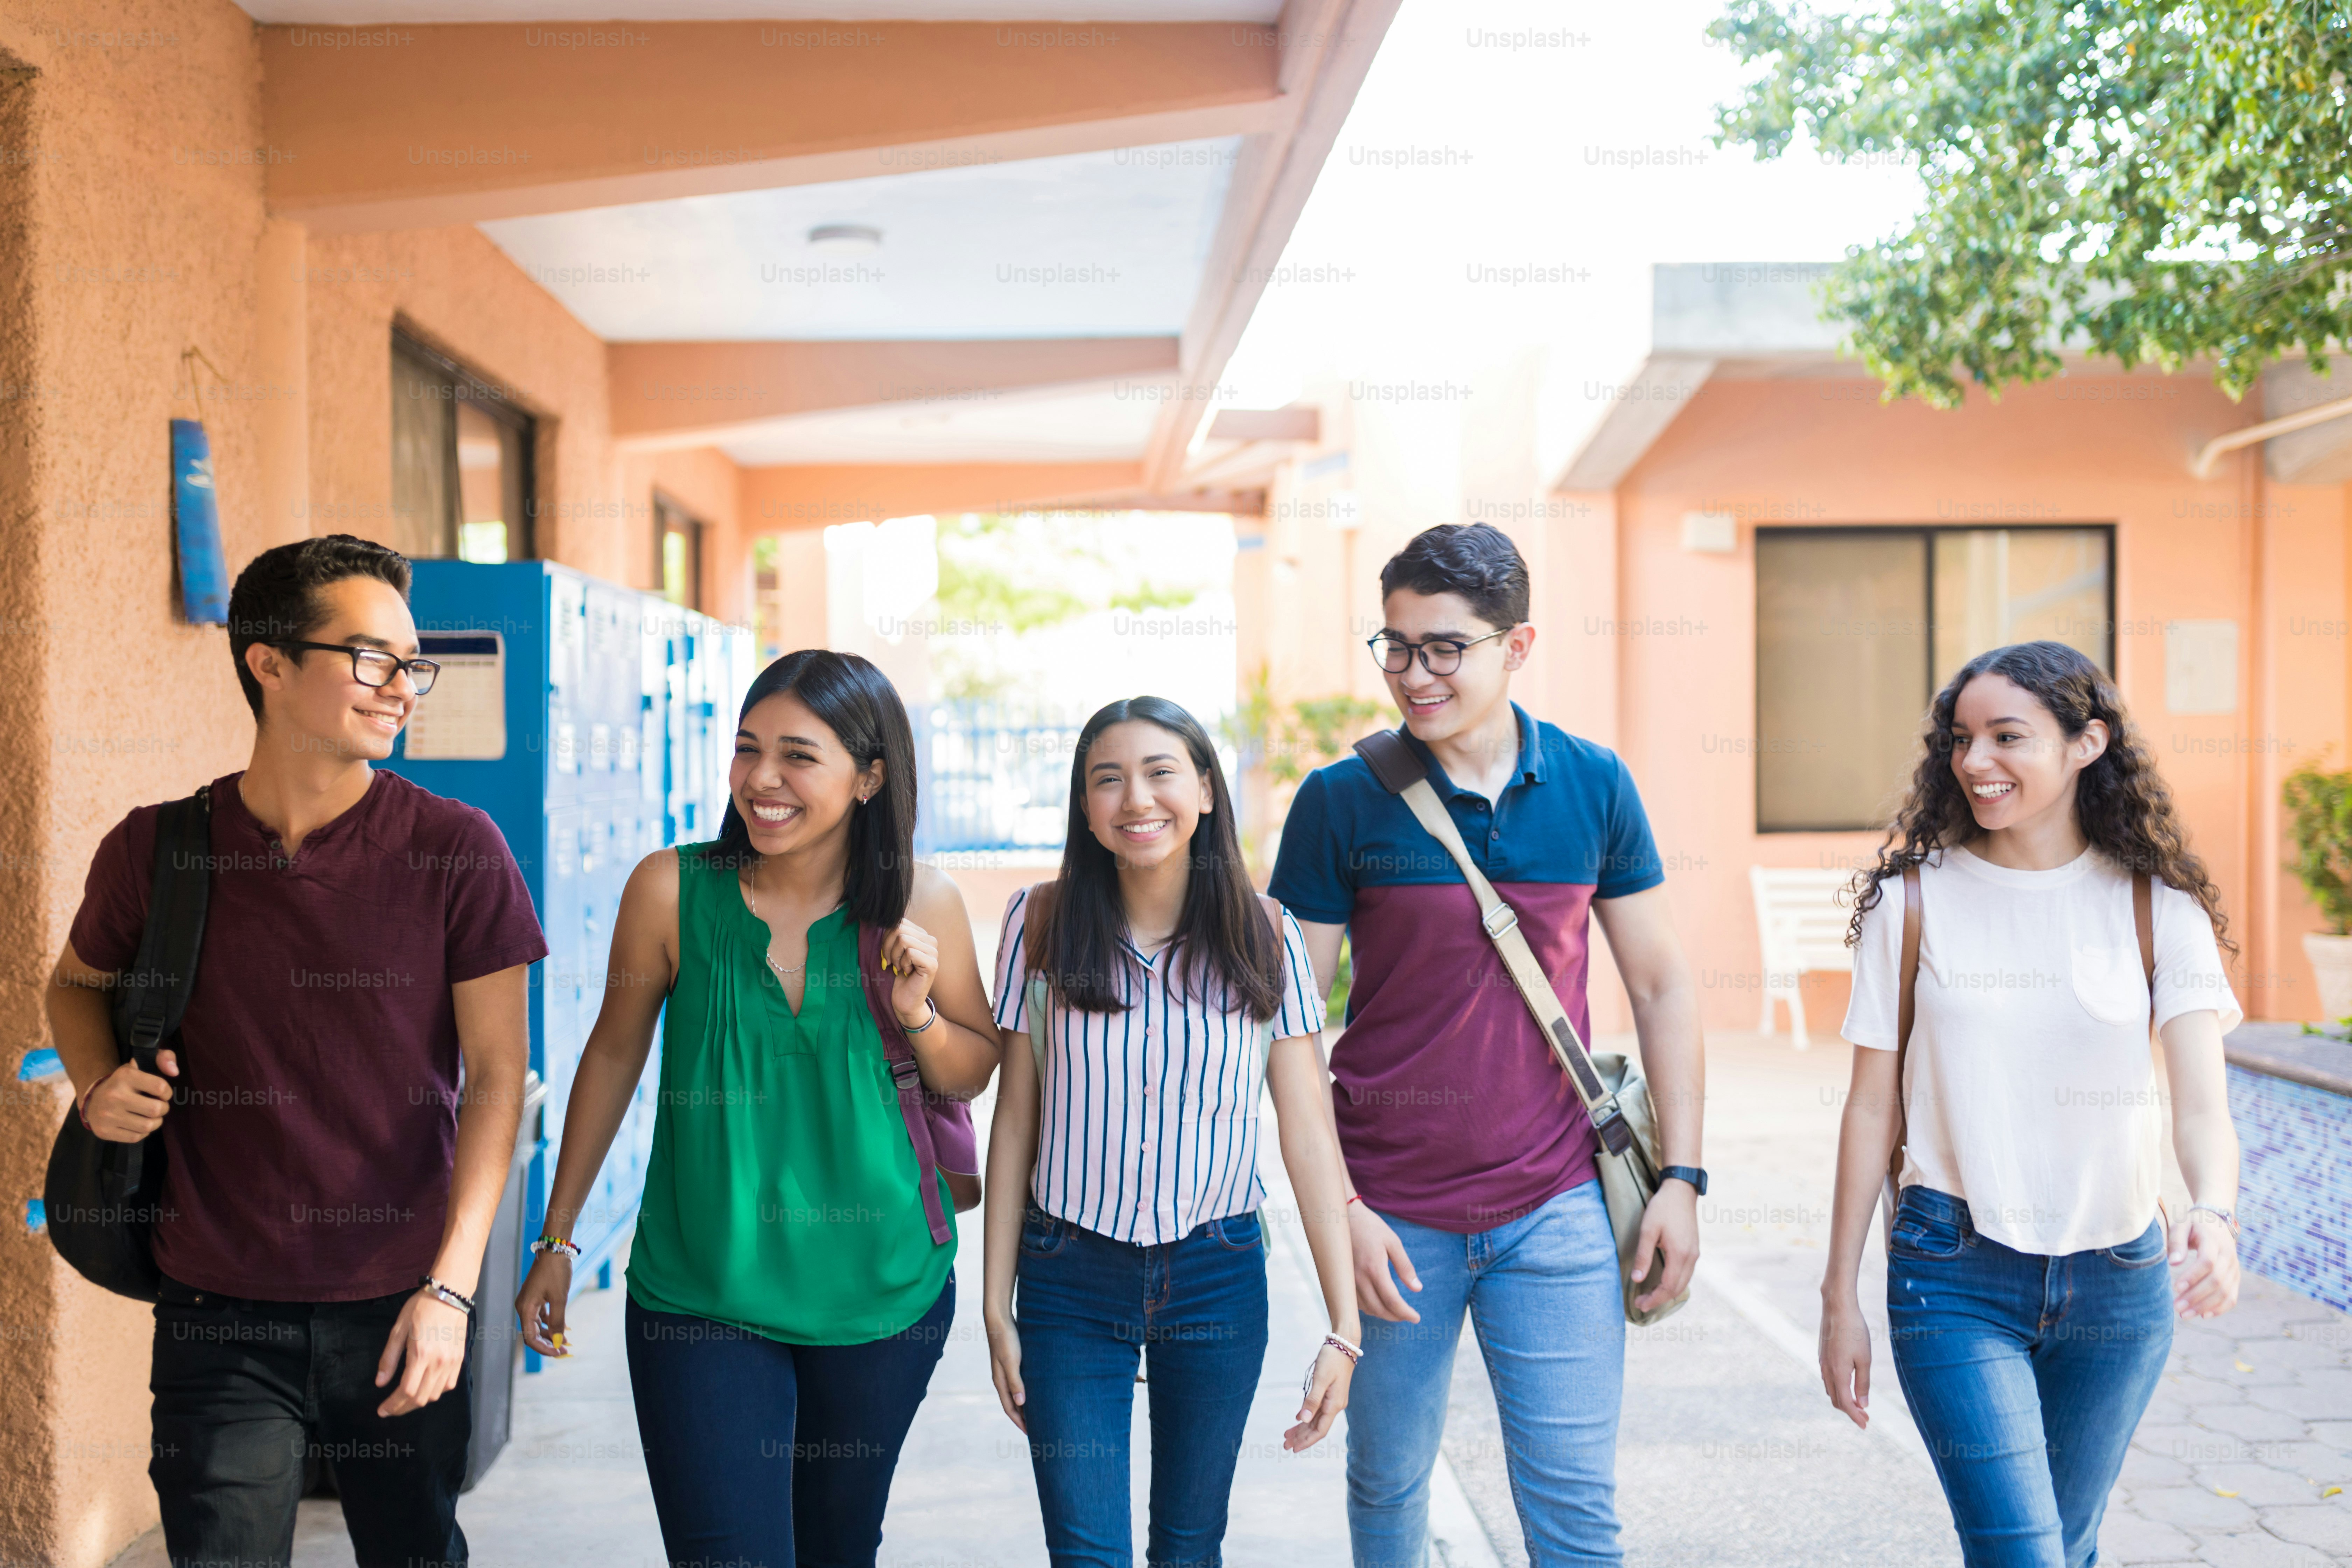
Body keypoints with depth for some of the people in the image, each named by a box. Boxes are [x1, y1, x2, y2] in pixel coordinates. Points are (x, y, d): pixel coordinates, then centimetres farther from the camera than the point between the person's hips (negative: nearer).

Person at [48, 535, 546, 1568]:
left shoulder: (455, 850, -7)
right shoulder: (157, 851, -2)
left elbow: (496, 1075, -6)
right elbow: (79, 981, 19)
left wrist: (450, 1288, -13)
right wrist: (98, 1084, -3)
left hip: (401, 1311, 0)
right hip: (221, 1319, 0)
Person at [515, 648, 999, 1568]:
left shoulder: (921, 907, -7)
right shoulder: (672, 890, -10)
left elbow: (972, 1076, 6)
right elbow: (614, 1054, 4)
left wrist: (917, 1012, -15)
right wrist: (556, 1240, 8)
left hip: (883, 1293, 2)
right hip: (702, 1300, -2)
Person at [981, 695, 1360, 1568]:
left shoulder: (1264, 939, -5)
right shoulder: (1043, 923, -4)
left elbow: (1309, 1135, -5)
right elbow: (1016, 1121, 1)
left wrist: (1344, 1326, -8)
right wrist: (997, 1305, 2)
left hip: (1218, 1275, 1)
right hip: (1070, 1278, 0)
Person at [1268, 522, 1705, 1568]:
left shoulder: (1594, 786, -1)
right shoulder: (1341, 801, -6)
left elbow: (1661, 984, 6)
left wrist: (1681, 1177, 1)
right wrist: (1334, 1207, -9)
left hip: (1555, 1208, 1)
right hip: (1392, 1215, 0)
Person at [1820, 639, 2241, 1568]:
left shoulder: (2158, 906, -3)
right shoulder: (1915, 898, -5)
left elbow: (2202, 1105, -12)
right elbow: (1872, 1109, -1)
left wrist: (2214, 1215, -34)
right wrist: (1840, 1296, 1)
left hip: (2117, 1280, 2)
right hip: (1957, 1272, -2)